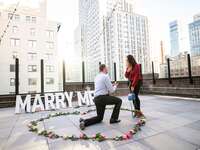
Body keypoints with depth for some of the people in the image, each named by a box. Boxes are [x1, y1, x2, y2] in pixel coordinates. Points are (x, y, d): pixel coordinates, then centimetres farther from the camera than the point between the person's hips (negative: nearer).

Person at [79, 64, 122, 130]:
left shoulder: (97, 77, 18)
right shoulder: (105, 76, -7)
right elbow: (111, 90, -8)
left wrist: (111, 85, 24)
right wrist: (115, 86, 14)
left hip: (96, 99, 8)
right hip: (103, 97, -8)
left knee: (99, 118, 21)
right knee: (119, 101, 11)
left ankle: (84, 121, 3)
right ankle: (113, 119, 10)